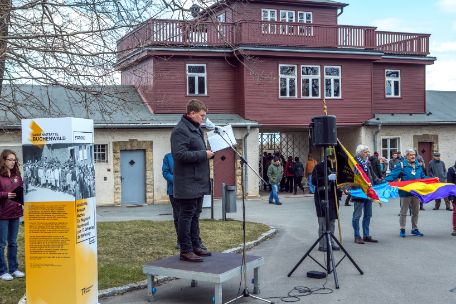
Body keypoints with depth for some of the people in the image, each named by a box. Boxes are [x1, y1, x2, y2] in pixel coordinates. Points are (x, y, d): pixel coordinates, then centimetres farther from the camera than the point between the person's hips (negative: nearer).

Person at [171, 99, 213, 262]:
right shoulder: (180, 130, -16)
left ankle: (195, 246, 27)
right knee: (186, 215, -3)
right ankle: (186, 251, 3)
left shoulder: (196, 128, 17)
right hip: (188, 183, -10)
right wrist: (204, 154, -21)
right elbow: (180, 155, -25)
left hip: (198, 182, 10)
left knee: (195, 215, 17)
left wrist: (209, 153, 10)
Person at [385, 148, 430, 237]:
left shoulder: (418, 165, 11)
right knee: (403, 212, 4)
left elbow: (423, 177, 21)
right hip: (405, 192, -5)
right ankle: (402, 229, 13)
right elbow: (392, 175, -14)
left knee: (415, 212, 15)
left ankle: (415, 229, 27)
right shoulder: (401, 165, -7)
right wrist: (386, 181, -29)